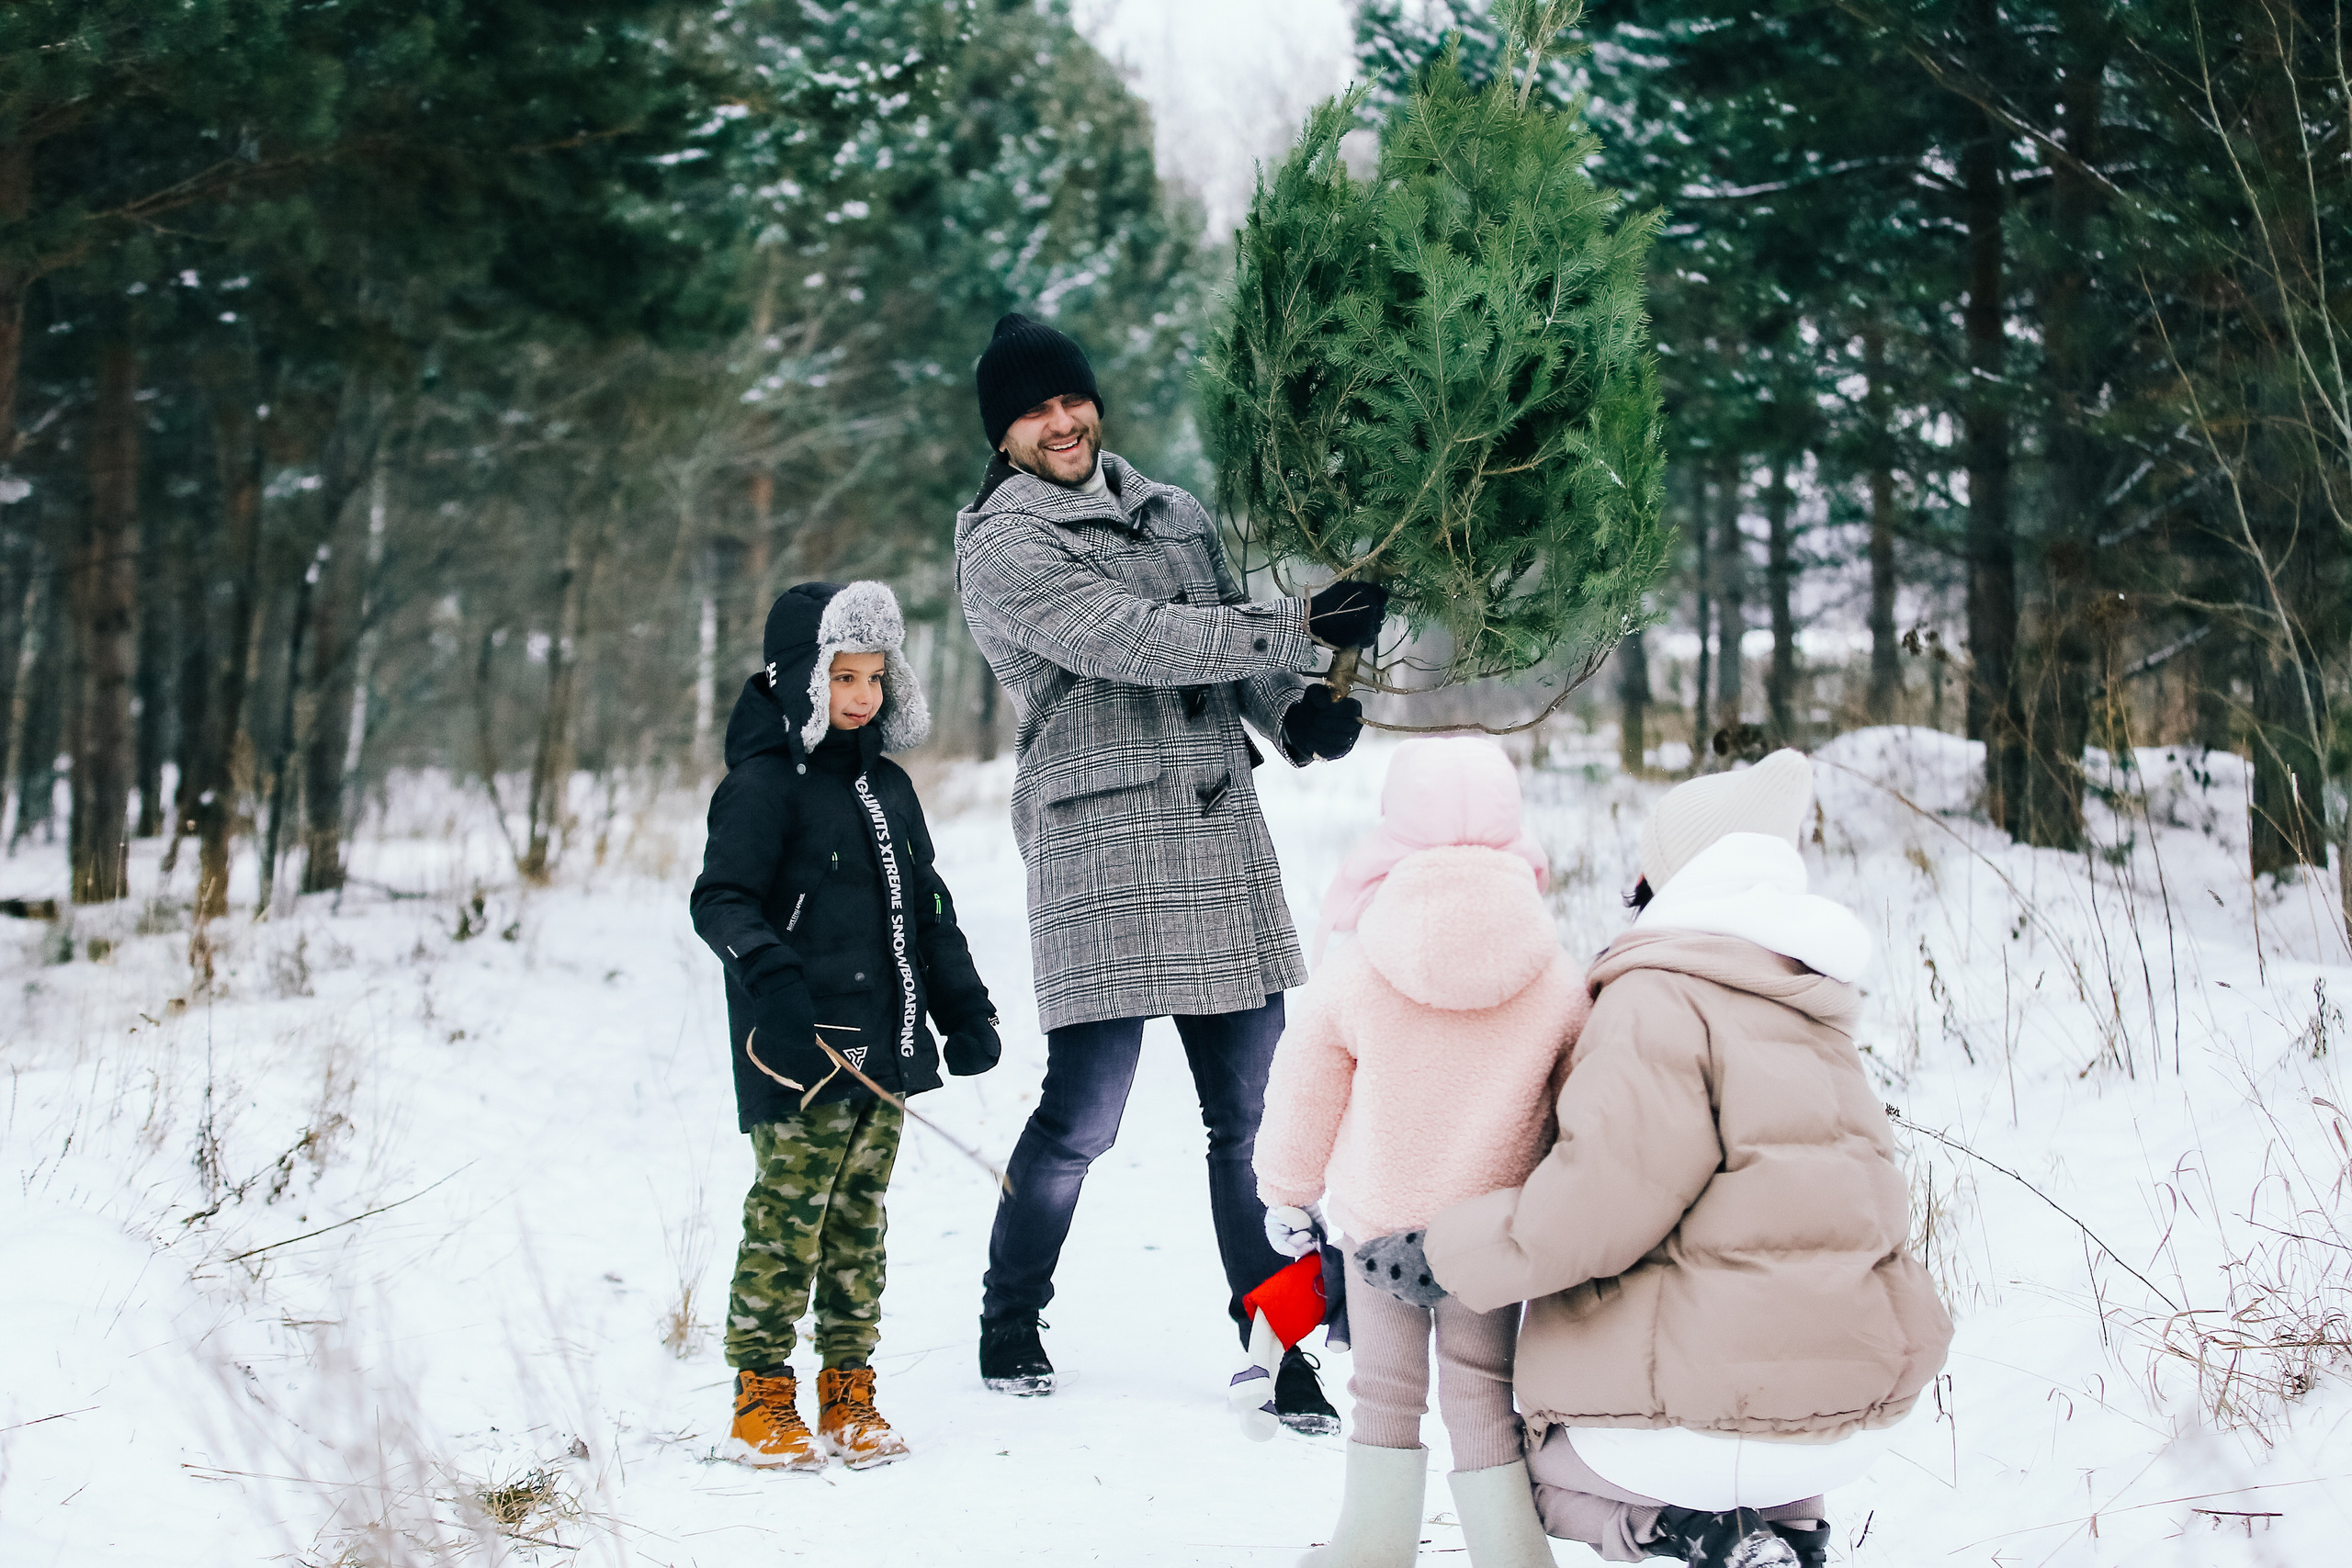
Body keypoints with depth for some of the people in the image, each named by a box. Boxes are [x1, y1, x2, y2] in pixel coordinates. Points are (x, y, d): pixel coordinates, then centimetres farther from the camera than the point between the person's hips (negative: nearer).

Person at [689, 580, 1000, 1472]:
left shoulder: (888, 788, 17)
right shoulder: (764, 785, -6)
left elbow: (928, 911, 24)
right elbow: (719, 901, -13)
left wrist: (964, 1009, 21)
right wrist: (770, 973, -30)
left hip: (883, 1049, 7)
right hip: (801, 1054, -7)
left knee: (858, 1222, 11)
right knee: (788, 1219, -6)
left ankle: (850, 1395, 18)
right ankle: (762, 1401, 4)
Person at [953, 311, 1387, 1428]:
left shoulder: (1174, 514, 18)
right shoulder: (1000, 548, -3)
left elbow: (1233, 653, 23)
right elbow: (1137, 642, -15)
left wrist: (1300, 710, 1)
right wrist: (1298, 626, -18)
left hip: (1225, 842, 6)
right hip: (1100, 853, -6)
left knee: (1251, 1115, 4)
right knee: (1082, 1115, -3)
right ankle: (1010, 1324, 19)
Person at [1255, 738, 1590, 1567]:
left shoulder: (1351, 977, -14)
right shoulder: (1556, 982, -11)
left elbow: (1304, 1093, -3)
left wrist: (1287, 1194, 13)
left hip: (1376, 1220, 0)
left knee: (1386, 1391, 14)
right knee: (1483, 1392, 10)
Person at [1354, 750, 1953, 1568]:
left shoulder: (1661, 1002, -11)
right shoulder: (1810, 1019, 15)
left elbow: (1600, 1200, -21)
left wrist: (1440, 1258, -7)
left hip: (1715, 1419, -7)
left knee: (1511, 1464, 22)